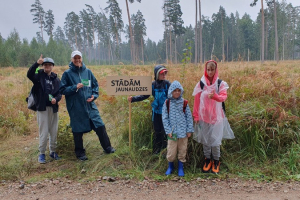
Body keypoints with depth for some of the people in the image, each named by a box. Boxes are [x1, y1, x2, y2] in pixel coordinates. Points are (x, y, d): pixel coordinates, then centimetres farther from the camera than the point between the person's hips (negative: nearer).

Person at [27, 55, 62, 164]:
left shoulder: (56, 79, 8)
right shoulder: (39, 76, 0)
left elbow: (59, 93, 7)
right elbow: (29, 74, -20)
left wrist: (56, 99, -14)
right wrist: (37, 63, -31)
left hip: (53, 108, 3)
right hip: (42, 107, -3)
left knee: (54, 131, 10)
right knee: (43, 132, -1)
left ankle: (53, 151, 24)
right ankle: (42, 153, 12)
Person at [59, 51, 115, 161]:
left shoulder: (88, 72, 8)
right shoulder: (67, 73, -1)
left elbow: (95, 85, 16)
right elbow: (62, 89, -3)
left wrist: (94, 95, -2)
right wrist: (75, 88, -17)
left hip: (90, 105, 3)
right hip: (76, 108, -2)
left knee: (100, 126, 4)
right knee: (78, 131, 7)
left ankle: (107, 148, 21)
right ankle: (80, 153, 24)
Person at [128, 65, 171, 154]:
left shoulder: (167, 84, -7)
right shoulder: (153, 84, 1)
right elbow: (144, 95, 3)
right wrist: (133, 99, -6)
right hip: (156, 111, 3)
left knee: (165, 131, 2)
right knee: (157, 131, 13)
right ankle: (156, 151, 28)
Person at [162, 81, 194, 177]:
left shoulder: (184, 103, 0)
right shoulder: (167, 103, -2)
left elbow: (189, 117, 4)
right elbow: (165, 118, -1)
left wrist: (189, 130, 0)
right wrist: (168, 131, -6)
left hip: (183, 131, 1)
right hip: (172, 131, -1)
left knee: (182, 150, 10)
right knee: (171, 151, 5)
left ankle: (180, 167, 28)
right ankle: (170, 166, 29)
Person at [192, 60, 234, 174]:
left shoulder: (221, 83, -1)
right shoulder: (201, 84, 1)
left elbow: (224, 97, -14)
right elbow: (197, 100, 2)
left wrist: (215, 96, -35)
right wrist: (196, 116, 2)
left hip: (216, 116, -1)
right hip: (204, 115, 1)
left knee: (215, 139, 1)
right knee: (205, 138, 9)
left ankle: (216, 161, 20)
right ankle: (207, 160, 26)